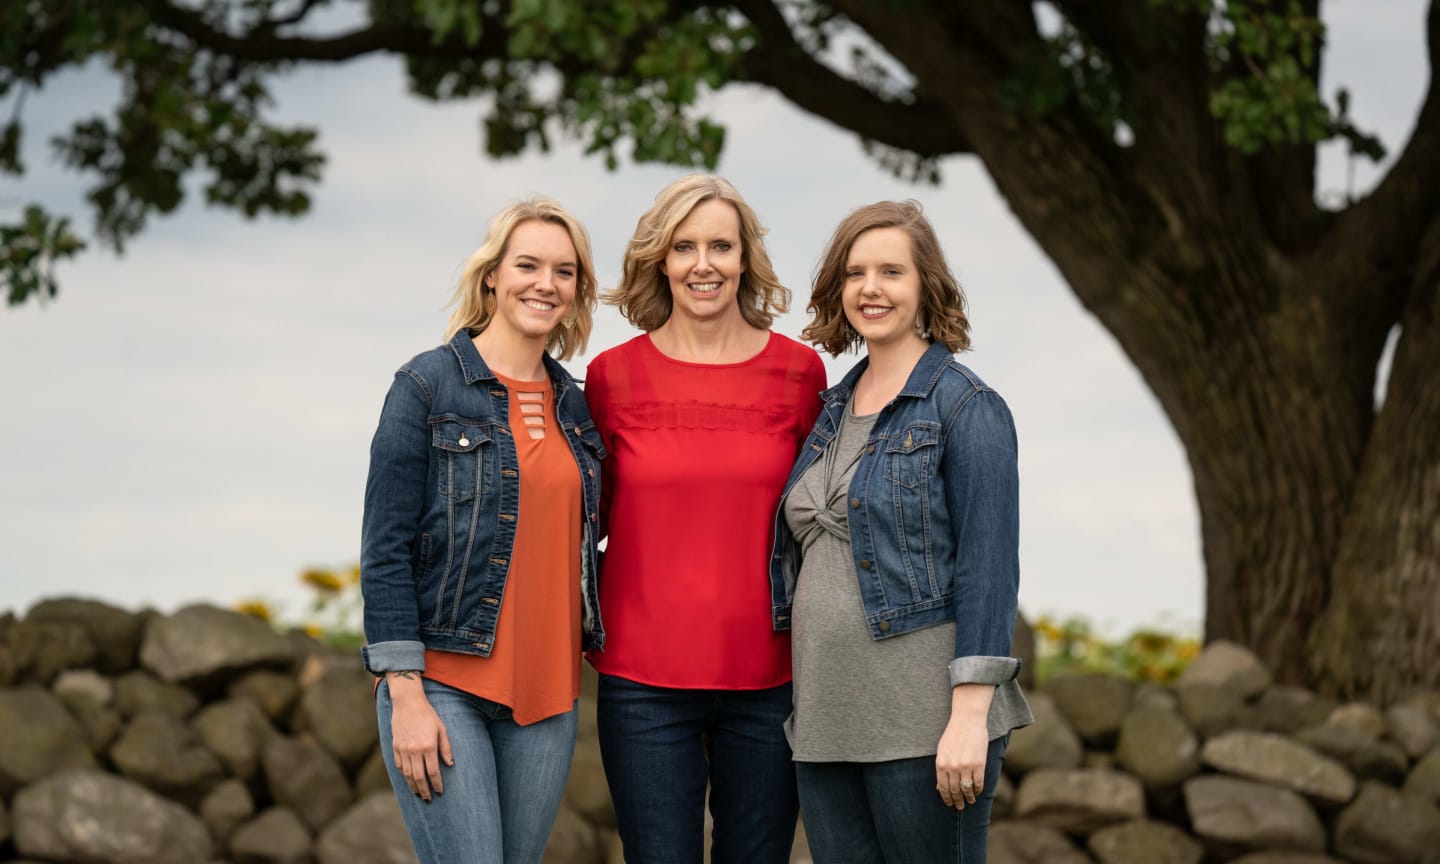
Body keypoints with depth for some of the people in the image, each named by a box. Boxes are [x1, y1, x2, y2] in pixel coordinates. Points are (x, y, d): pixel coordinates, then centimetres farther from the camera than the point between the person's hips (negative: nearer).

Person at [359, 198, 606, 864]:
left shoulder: (575, 406, 12)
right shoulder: (429, 385, -3)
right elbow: (386, 548, -7)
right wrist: (406, 696, -13)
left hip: (546, 696, 5)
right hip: (443, 684, -5)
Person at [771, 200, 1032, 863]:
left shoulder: (966, 407, -6)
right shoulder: (835, 407, 15)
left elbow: (988, 567, -12)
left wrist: (970, 714, -19)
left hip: (924, 726, -7)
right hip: (828, 721, 7)